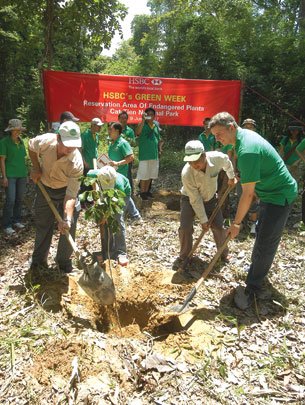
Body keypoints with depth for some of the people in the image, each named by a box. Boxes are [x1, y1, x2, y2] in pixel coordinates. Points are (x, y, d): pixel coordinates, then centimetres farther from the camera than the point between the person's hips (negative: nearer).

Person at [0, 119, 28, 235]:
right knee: (10, 200, -8)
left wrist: (26, 173, 14)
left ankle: (16, 220, 24)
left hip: (22, 175, 6)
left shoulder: (21, 142, 11)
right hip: (10, 175, -6)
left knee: (20, 199, 10)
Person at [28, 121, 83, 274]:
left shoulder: (76, 163, -35)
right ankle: (38, 259, 29)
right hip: (44, 187, 2)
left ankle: (64, 261, 15)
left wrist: (67, 219, -46)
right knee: (42, 225, 11)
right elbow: (31, 146, -1)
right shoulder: (44, 141, -29)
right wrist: (36, 168, -10)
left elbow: (71, 196, -35)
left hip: (66, 189, -2)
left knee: (69, 227, -6)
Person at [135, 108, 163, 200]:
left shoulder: (156, 126, 12)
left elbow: (159, 139, 22)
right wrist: (143, 120, -31)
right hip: (144, 154, -6)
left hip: (154, 154, 6)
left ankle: (146, 191, 26)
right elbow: (137, 133, -28)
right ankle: (142, 192, 11)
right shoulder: (142, 125, -6)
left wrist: (160, 146, 4)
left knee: (150, 175, 13)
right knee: (144, 175, -1)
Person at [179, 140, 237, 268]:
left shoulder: (218, 158, -30)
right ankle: (184, 256, 11)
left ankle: (224, 254, 24)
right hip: (190, 199, -2)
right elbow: (195, 200, -26)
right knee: (185, 228, -14)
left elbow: (227, 162, -1)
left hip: (210, 198, 3)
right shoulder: (186, 174, -36)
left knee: (218, 227, -1)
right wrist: (203, 220, -19)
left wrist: (231, 177, 13)